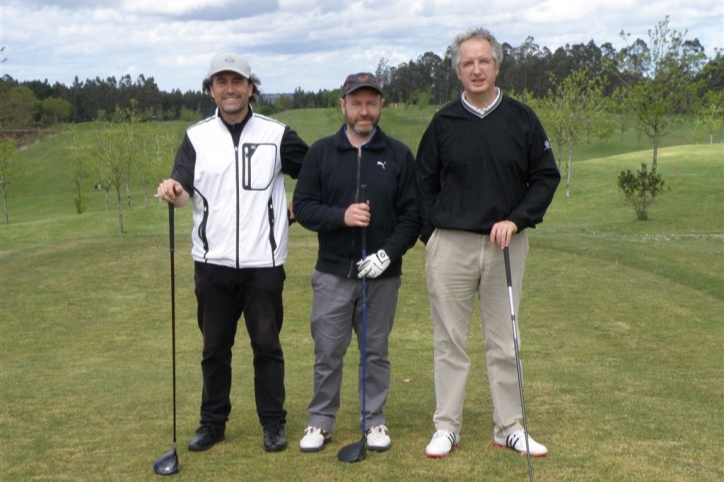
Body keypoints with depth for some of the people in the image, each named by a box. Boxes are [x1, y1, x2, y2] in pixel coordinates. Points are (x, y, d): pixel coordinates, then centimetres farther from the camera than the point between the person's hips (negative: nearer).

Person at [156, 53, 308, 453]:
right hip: (213, 262, 1)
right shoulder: (197, 137, 4)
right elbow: (183, 193, -8)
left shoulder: (276, 134, 1)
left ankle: (273, 423, 18)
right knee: (215, 347, 11)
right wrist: (173, 191, -29)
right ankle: (212, 422, 24)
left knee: (267, 344, 6)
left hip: (263, 263, -1)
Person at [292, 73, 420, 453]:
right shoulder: (321, 152, 3)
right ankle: (320, 421, 20)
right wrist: (341, 216, -17)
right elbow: (302, 207, 0)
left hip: (382, 274, 0)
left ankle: (374, 420, 23)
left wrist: (389, 253, -13)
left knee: (376, 352, 9)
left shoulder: (399, 155, 3)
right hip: (333, 272, 0)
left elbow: (412, 214, 0)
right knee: (327, 351, 5)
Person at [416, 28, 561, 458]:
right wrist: (432, 236, 1)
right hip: (450, 245, 0)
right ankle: (447, 427, 14)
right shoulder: (444, 122, 3)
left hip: (506, 246, 1)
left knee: (505, 342, 8)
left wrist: (516, 220, -8)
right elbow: (424, 183, 8)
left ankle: (510, 427, 18)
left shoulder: (522, 119, 3)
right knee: (450, 341, 5)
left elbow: (547, 176, 4)